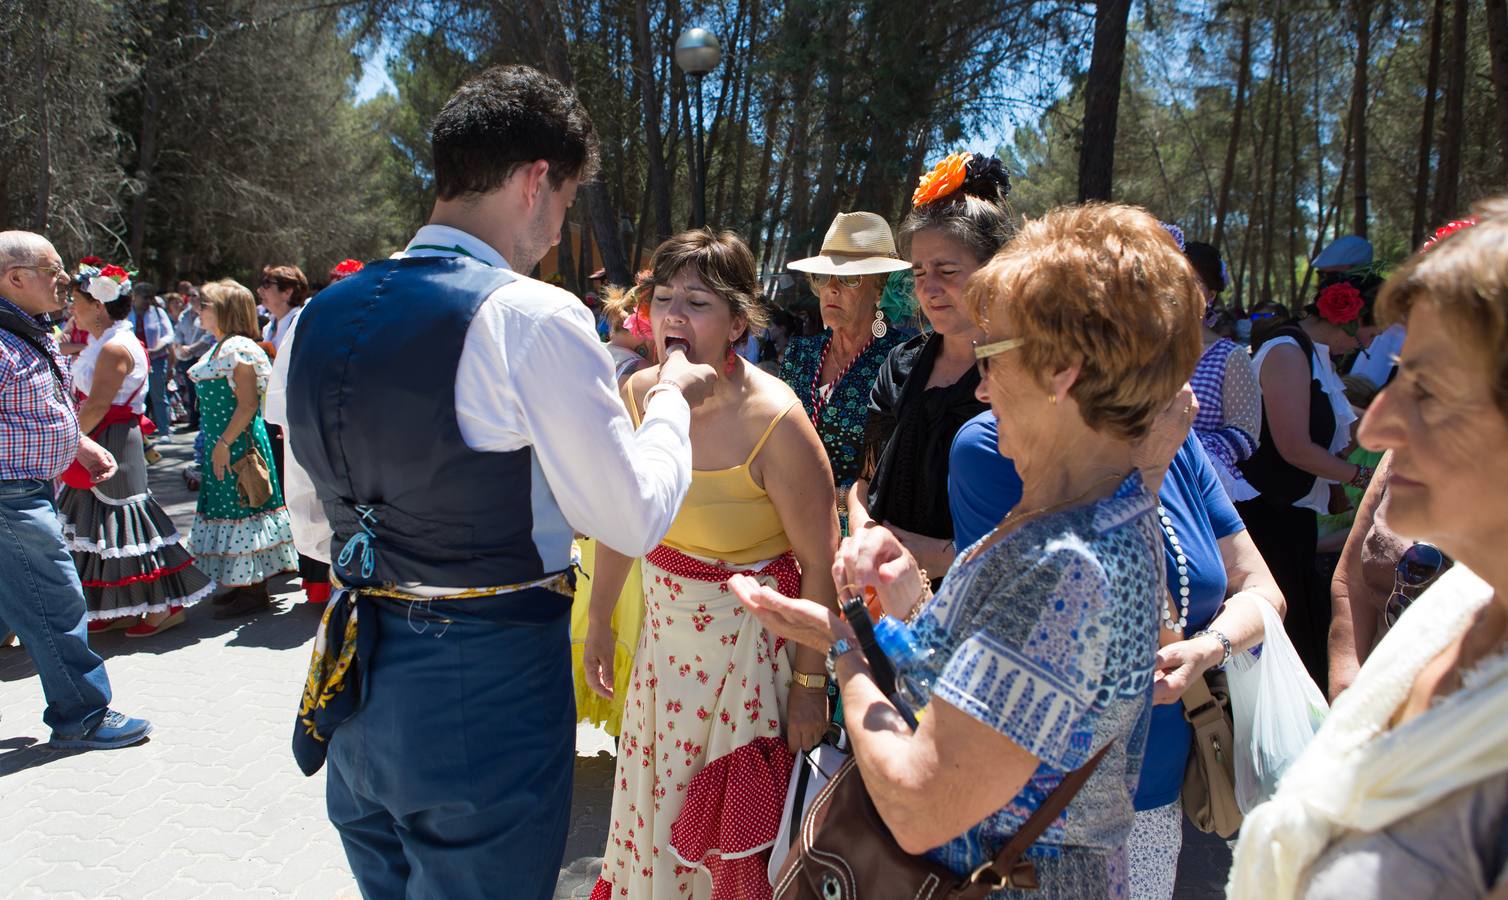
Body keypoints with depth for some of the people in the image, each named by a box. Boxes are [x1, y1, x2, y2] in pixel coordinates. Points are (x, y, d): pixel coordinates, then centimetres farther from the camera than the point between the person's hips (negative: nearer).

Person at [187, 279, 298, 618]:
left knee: (241, 509, -4)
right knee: (230, 509, 14)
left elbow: (248, 404, -21)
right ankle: (242, 584, 24)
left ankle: (255, 591, 5)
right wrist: (215, 444, 19)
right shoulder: (220, 349, 15)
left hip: (239, 444, -10)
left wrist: (224, 443, -22)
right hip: (222, 445, 10)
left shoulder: (238, 349, -15)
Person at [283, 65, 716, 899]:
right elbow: (633, 521, -13)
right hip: (488, 684, -7)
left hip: (358, 681, 7)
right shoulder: (533, 316, -18)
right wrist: (671, 400, 2)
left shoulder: (323, 314, 5)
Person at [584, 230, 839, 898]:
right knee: (654, 799, 22)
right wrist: (599, 620, 12)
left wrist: (809, 682, -13)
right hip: (666, 625, 5)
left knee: (733, 822, 11)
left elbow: (821, 566, -17)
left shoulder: (775, 422, -24)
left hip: (751, 639, -5)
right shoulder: (638, 394, -7)